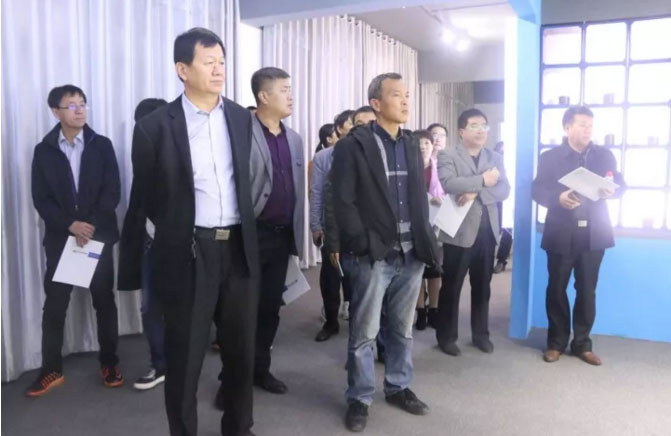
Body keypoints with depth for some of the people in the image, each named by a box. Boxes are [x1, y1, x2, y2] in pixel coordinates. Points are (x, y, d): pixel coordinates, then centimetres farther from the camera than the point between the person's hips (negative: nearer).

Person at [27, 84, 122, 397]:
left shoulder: (102, 146, 3)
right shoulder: (44, 151, 5)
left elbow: (113, 192, -3)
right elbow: (41, 199, -1)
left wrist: (91, 225, -13)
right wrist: (70, 225, -15)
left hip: (98, 236, 0)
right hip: (60, 238, 1)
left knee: (104, 301, 6)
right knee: (54, 305, 4)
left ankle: (109, 362, 19)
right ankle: (52, 370, 16)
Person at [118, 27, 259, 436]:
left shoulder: (241, 117, 5)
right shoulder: (155, 126, -6)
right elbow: (142, 201, -1)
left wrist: (249, 231, 14)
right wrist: (132, 267, 2)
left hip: (239, 248, 4)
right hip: (188, 254, -3)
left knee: (242, 350, 16)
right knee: (184, 357, 10)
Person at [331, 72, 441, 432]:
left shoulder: (412, 144, 14)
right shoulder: (353, 145, -6)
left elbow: (420, 196, 16)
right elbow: (343, 201, -9)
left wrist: (424, 240, 8)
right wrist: (365, 244, -13)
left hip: (411, 254, 6)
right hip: (373, 255, -5)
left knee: (402, 329, 16)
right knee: (364, 332, 4)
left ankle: (398, 388, 33)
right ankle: (359, 398, 21)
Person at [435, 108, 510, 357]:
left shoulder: (495, 158, 12)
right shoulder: (448, 157, -2)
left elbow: (504, 190, -2)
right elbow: (449, 184, -21)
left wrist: (476, 193, -17)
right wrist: (482, 180, -16)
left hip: (487, 230, 5)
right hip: (459, 231, -4)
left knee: (482, 287, 14)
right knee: (451, 286, 3)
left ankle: (481, 334, 27)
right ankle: (446, 336, 15)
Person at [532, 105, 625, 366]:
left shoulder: (604, 155, 8)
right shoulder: (550, 157, 2)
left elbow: (620, 185, 8)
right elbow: (537, 191, -4)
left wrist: (611, 191, -15)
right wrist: (558, 198, -24)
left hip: (593, 234, 2)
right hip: (561, 234, -2)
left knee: (587, 290, 9)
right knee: (557, 289, 6)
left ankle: (582, 344, 21)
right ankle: (556, 342, 20)